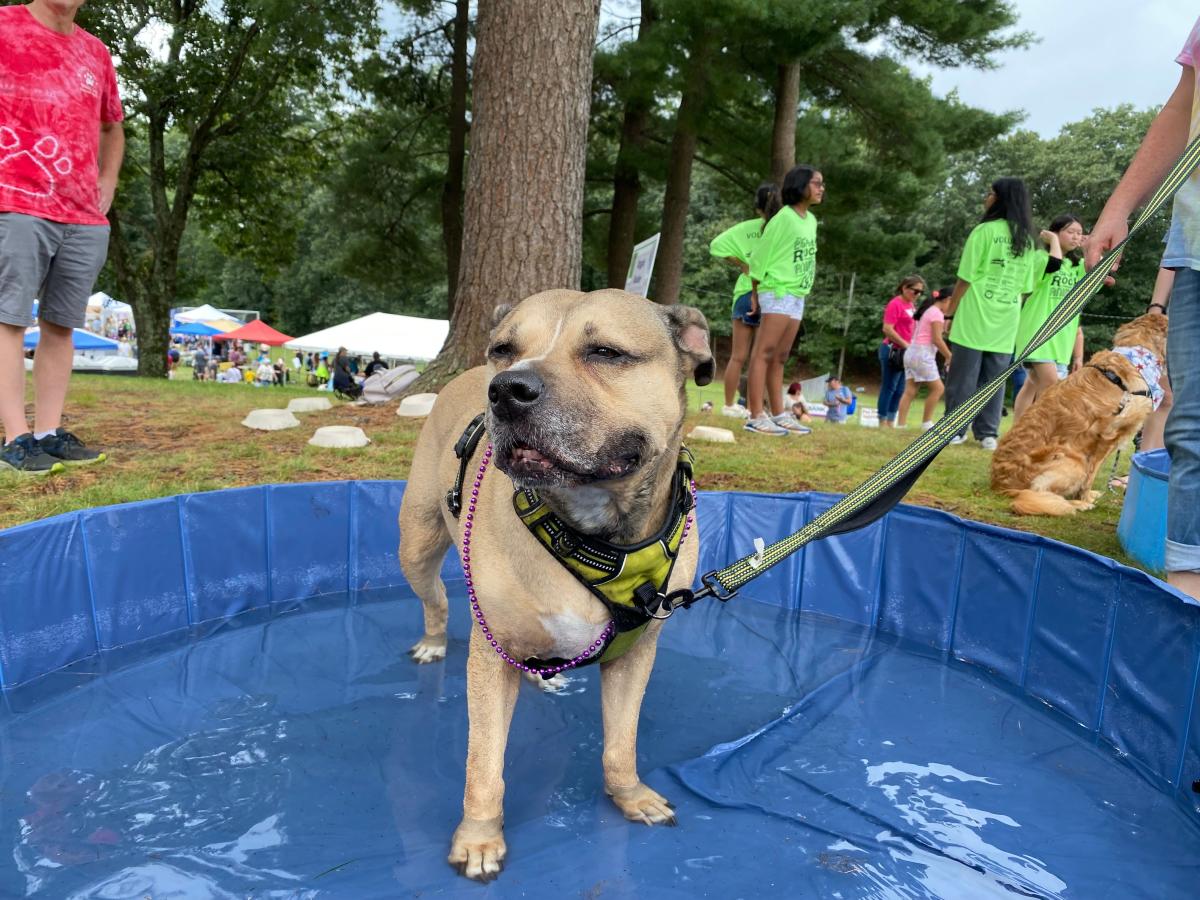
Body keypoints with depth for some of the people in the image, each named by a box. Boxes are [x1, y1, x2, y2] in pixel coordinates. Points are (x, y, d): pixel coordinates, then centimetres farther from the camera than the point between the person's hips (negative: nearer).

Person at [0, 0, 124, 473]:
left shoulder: (96, 52, 18)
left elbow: (112, 126, 33)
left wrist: (106, 183, 17)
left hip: (86, 216, 5)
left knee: (62, 324, 4)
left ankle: (50, 431, 8)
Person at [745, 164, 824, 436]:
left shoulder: (811, 220, 13)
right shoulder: (783, 218, -11)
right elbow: (761, 255, -9)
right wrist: (755, 292, -4)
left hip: (798, 296, 8)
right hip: (778, 293, -8)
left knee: (779, 358, 10)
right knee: (764, 354, -9)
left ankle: (779, 414, 14)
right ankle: (757, 417, -11)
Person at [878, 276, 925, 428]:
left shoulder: (911, 305, 14)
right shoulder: (895, 304, -12)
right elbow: (887, 329, -19)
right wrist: (905, 344, -17)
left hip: (905, 352, 9)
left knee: (899, 390, 9)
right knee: (889, 387, -5)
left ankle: (891, 422, 14)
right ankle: (883, 422, 0)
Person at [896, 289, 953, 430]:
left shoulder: (927, 310, 21)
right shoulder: (937, 313, -9)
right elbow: (937, 339, -13)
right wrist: (949, 356, -7)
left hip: (912, 351, 9)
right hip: (922, 353, -9)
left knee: (910, 391, 3)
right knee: (937, 388, -3)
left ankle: (901, 424, -2)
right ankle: (926, 423, 0)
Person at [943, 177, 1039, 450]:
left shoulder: (984, 231, -6)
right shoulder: (1027, 239, 11)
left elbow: (966, 277, -7)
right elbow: (1024, 287, 12)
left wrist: (950, 311, -1)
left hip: (975, 317, -5)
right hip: (1006, 322, 5)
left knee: (962, 377, 0)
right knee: (993, 380, 8)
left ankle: (955, 430, 2)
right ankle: (988, 432, 7)